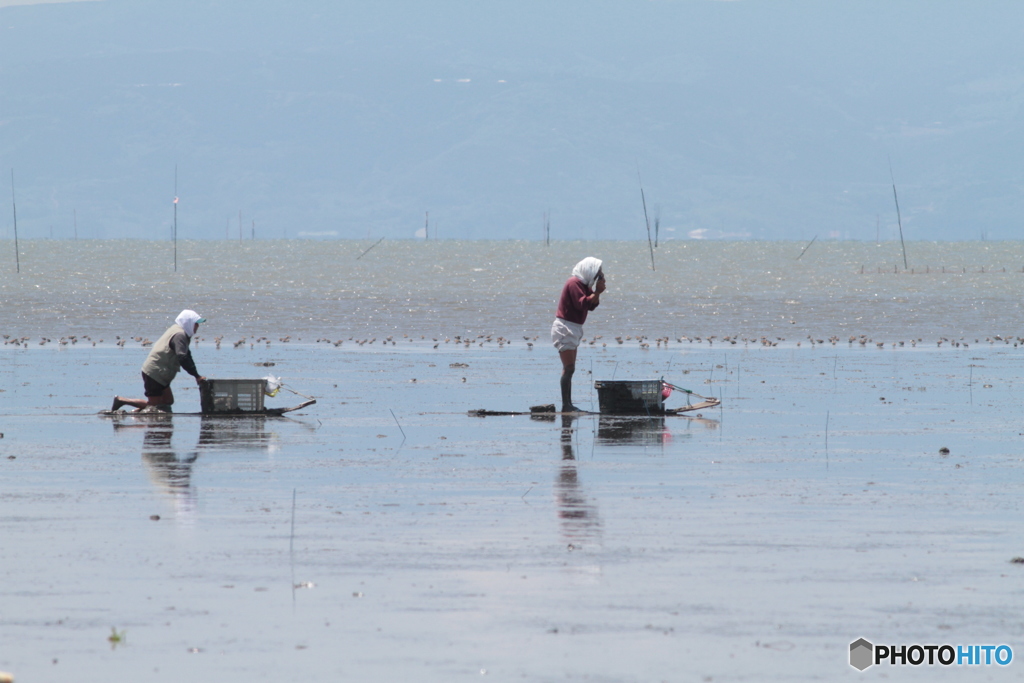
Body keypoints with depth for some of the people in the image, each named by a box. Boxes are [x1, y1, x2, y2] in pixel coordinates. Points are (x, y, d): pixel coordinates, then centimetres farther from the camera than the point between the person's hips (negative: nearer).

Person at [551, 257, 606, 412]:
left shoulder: (583, 284, 14)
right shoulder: (574, 283, -15)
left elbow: (592, 305, 11)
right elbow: (581, 303, -25)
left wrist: (596, 292, -2)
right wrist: (597, 292, -20)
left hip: (573, 329, 11)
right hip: (565, 328, -11)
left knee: (569, 368, 10)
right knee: (569, 368, -13)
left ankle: (568, 405, 11)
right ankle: (566, 406, -14)